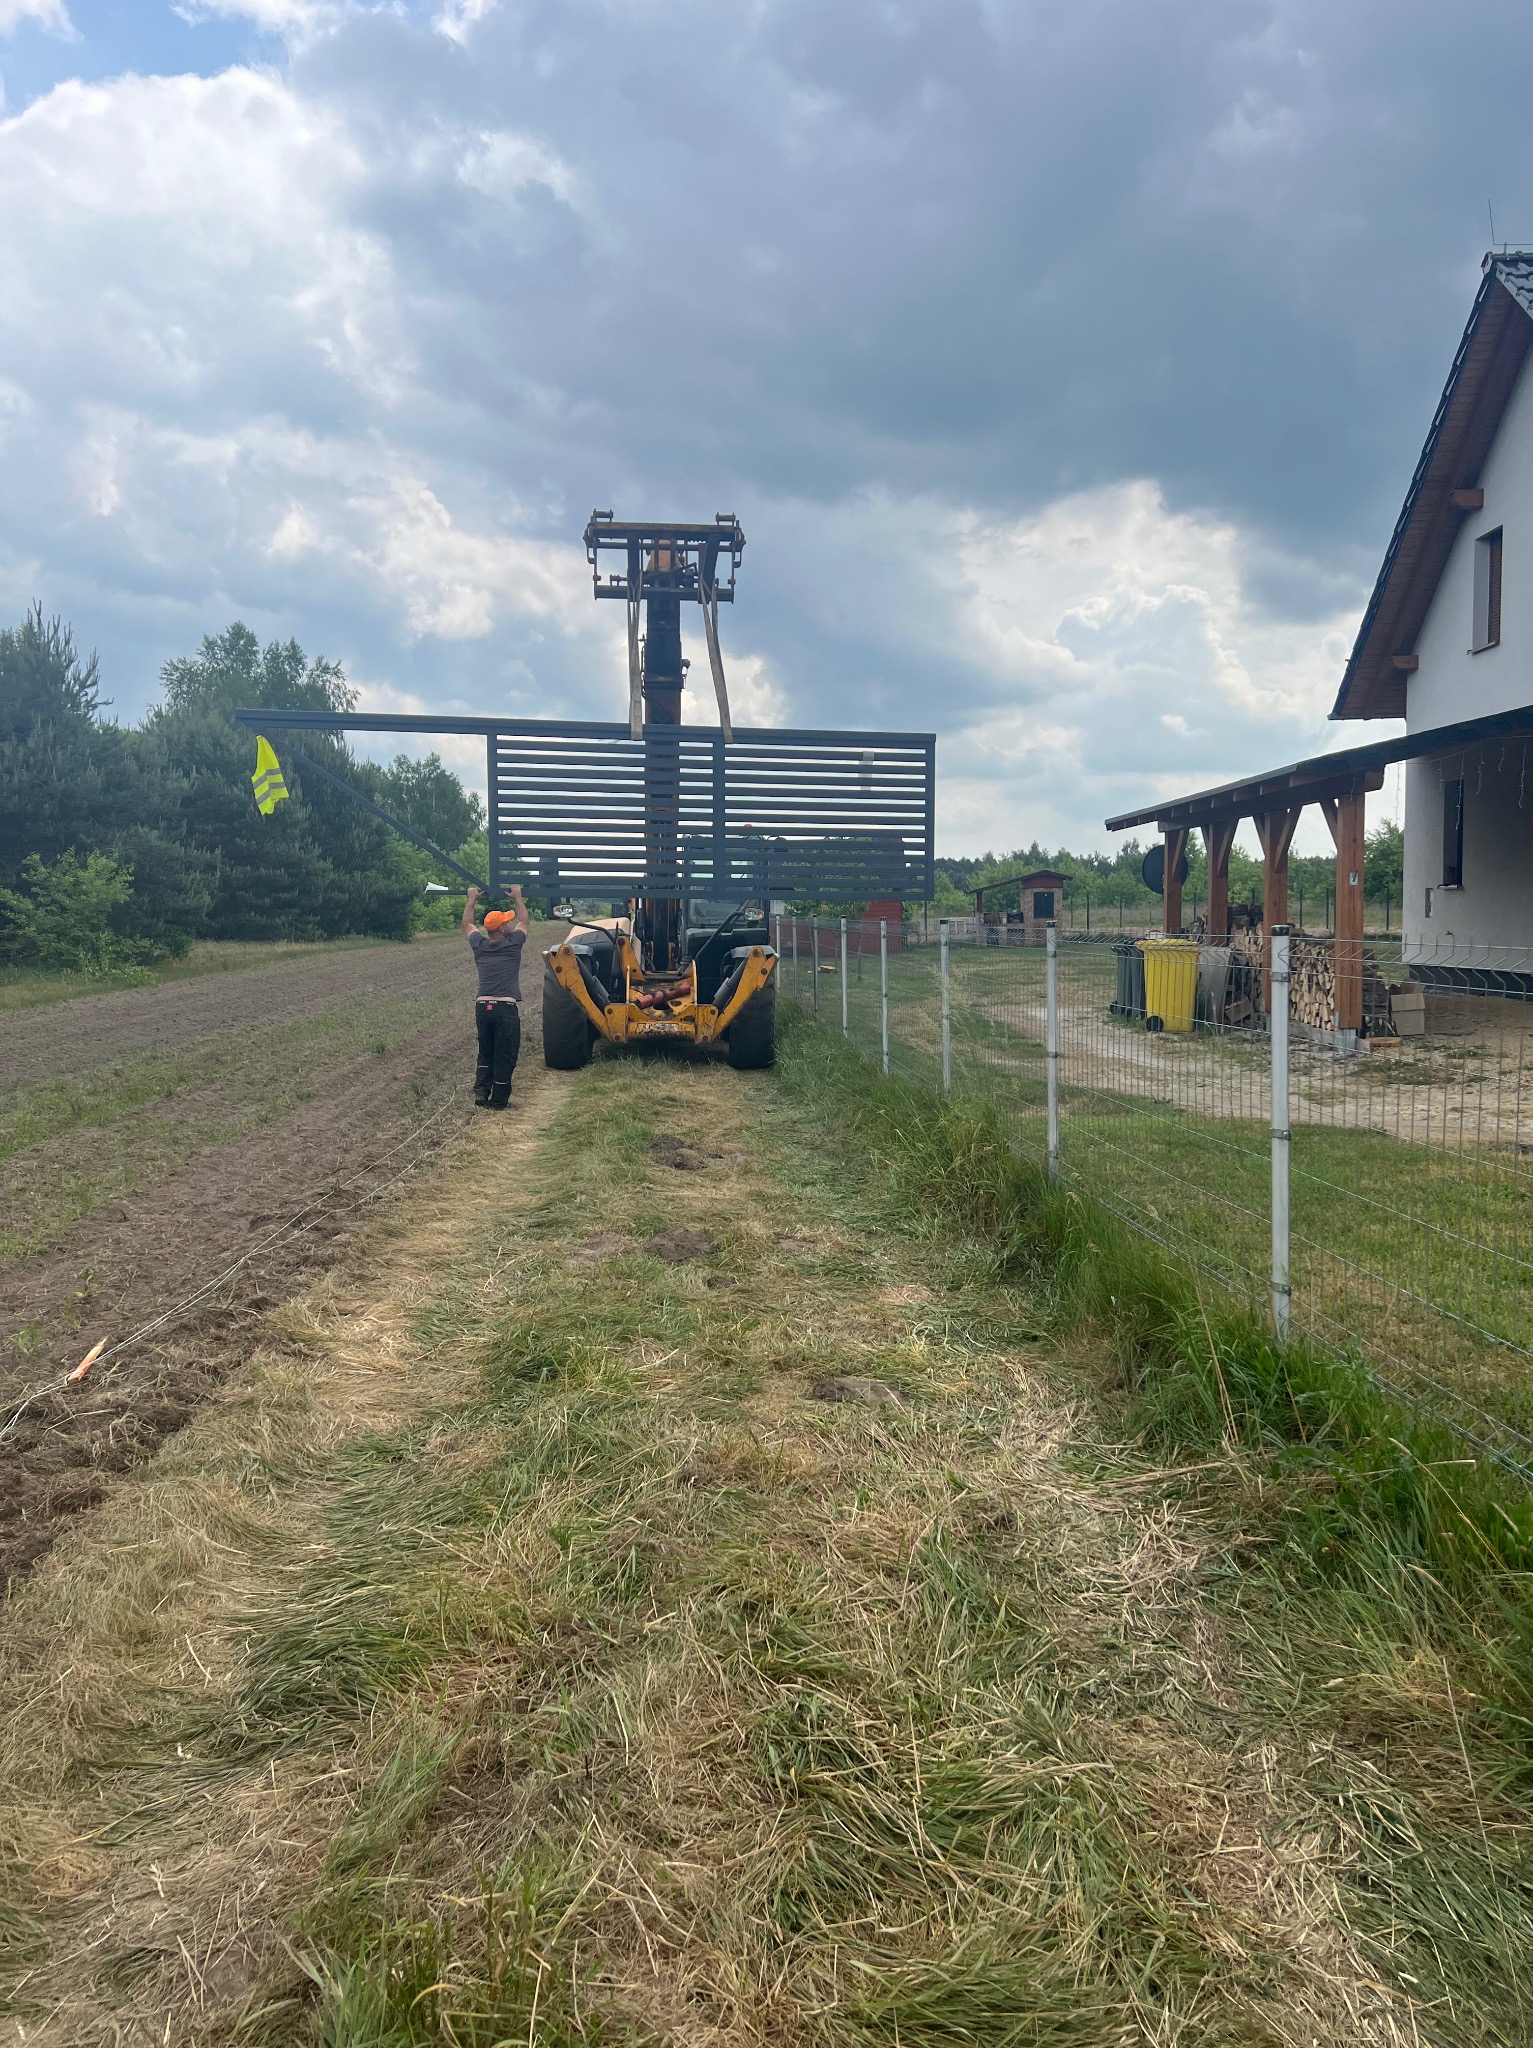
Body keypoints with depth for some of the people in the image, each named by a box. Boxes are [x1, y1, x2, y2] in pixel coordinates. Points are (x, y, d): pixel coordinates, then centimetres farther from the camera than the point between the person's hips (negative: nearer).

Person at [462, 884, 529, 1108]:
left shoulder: (480, 945, 9)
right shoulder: (512, 945, -1)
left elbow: (467, 924, 29)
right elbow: (524, 921, 17)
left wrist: (472, 900, 39)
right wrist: (517, 898, 29)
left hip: (483, 1007, 5)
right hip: (506, 1008, -5)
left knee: (485, 1053, 18)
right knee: (504, 1057, 3)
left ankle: (481, 1091, 5)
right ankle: (498, 1100, 6)